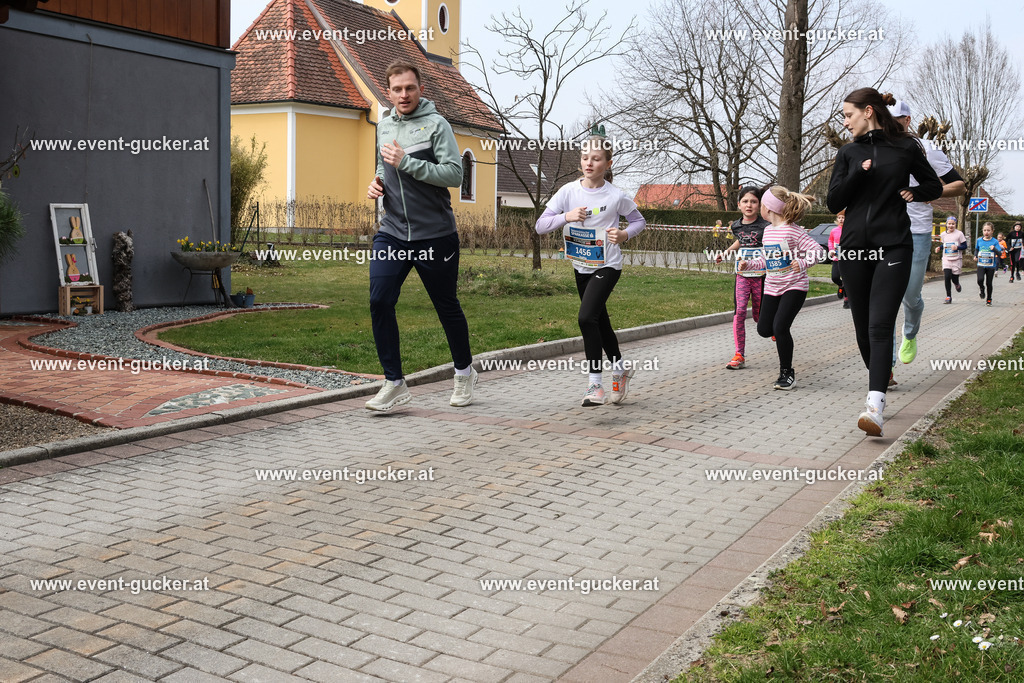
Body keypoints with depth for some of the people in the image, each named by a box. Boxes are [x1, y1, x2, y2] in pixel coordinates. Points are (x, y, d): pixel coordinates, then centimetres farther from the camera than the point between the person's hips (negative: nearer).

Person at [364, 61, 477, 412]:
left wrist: (406, 162, -20)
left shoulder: (436, 124, -6)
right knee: (380, 301, -10)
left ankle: (464, 372, 31)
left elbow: (455, 174, -17)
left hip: (435, 234, -4)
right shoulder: (384, 126, 13)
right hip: (392, 232, 5)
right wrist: (378, 181, 7)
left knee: (447, 306, 9)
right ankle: (394, 382, -1)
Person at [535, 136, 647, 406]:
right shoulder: (568, 191, -7)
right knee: (600, 322, 18)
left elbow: (639, 220, 3)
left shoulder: (616, 196, -13)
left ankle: (594, 383, -13)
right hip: (581, 266, 5)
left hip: (607, 266, -5)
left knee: (587, 317, -22)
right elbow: (540, 225, -12)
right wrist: (566, 217, -29)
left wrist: (624, 234, -18)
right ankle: (620, 368, 40)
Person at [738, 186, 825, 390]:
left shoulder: (793, 230, -15)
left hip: (794, 286, -7)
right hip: (772, 287, 7)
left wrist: (803, 263, -35)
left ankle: (787, 373, -2)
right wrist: (749, 264, 6)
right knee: (764, 329, 5)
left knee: (780, 327, -17)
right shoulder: (768, 231, 9)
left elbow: (818, 250, -20)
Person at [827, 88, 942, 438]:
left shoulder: (905, 147, 5)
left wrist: (912, 193, -2)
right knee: (863, 326, 8)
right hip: (854, 248, 4)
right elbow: (833, 202, 4)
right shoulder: (848, 153, 12)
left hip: (893, 248, -3)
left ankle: (875, 406, -25)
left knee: (880, 325, -16)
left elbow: (935, 186, 17)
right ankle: (880, 376, 32)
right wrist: (860, 172, -9)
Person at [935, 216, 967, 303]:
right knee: (947, 277, -12)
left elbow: (965, 246, -3)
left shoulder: (959, 234, -4)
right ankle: (948, 297, -5)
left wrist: (957, 247, -21)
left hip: (957, 259, -2)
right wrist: (939, 248, 3)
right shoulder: (943, 234, 7)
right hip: (946, 259, 2)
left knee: (954, 278, 0)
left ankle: (957, 284, 40)